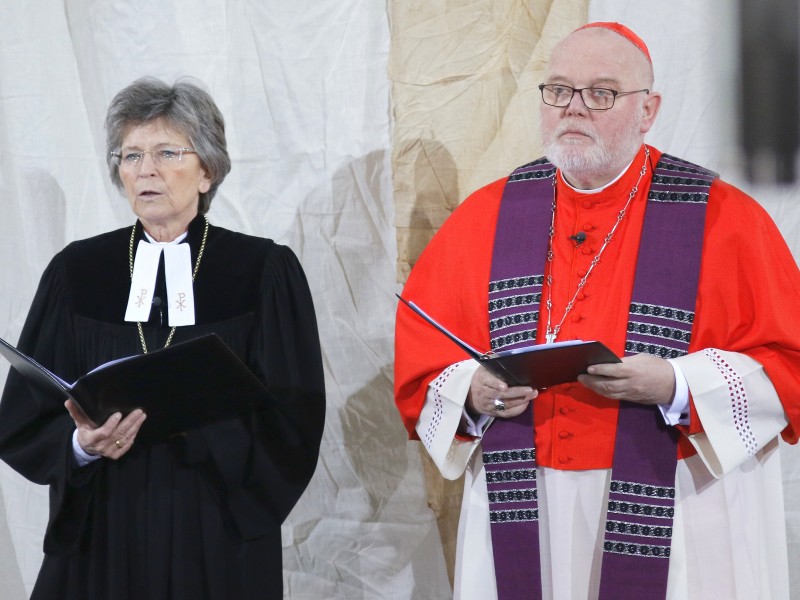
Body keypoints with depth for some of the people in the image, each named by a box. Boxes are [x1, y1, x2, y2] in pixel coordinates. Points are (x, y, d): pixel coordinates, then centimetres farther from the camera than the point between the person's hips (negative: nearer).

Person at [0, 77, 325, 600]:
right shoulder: (77, 272, 3)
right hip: (101, 539, 2)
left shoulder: (265, 272, -3)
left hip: (220, 541, -1)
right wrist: (82, 444, -19)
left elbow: (291, 424, -9)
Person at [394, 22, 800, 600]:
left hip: (677, 517, -2)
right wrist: (470, 394, -11)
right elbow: (419, 357, 9)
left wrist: (675, 385, -19)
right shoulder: (486, 218, 7)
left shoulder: (724, 220, -2)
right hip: (521, 513, 3)